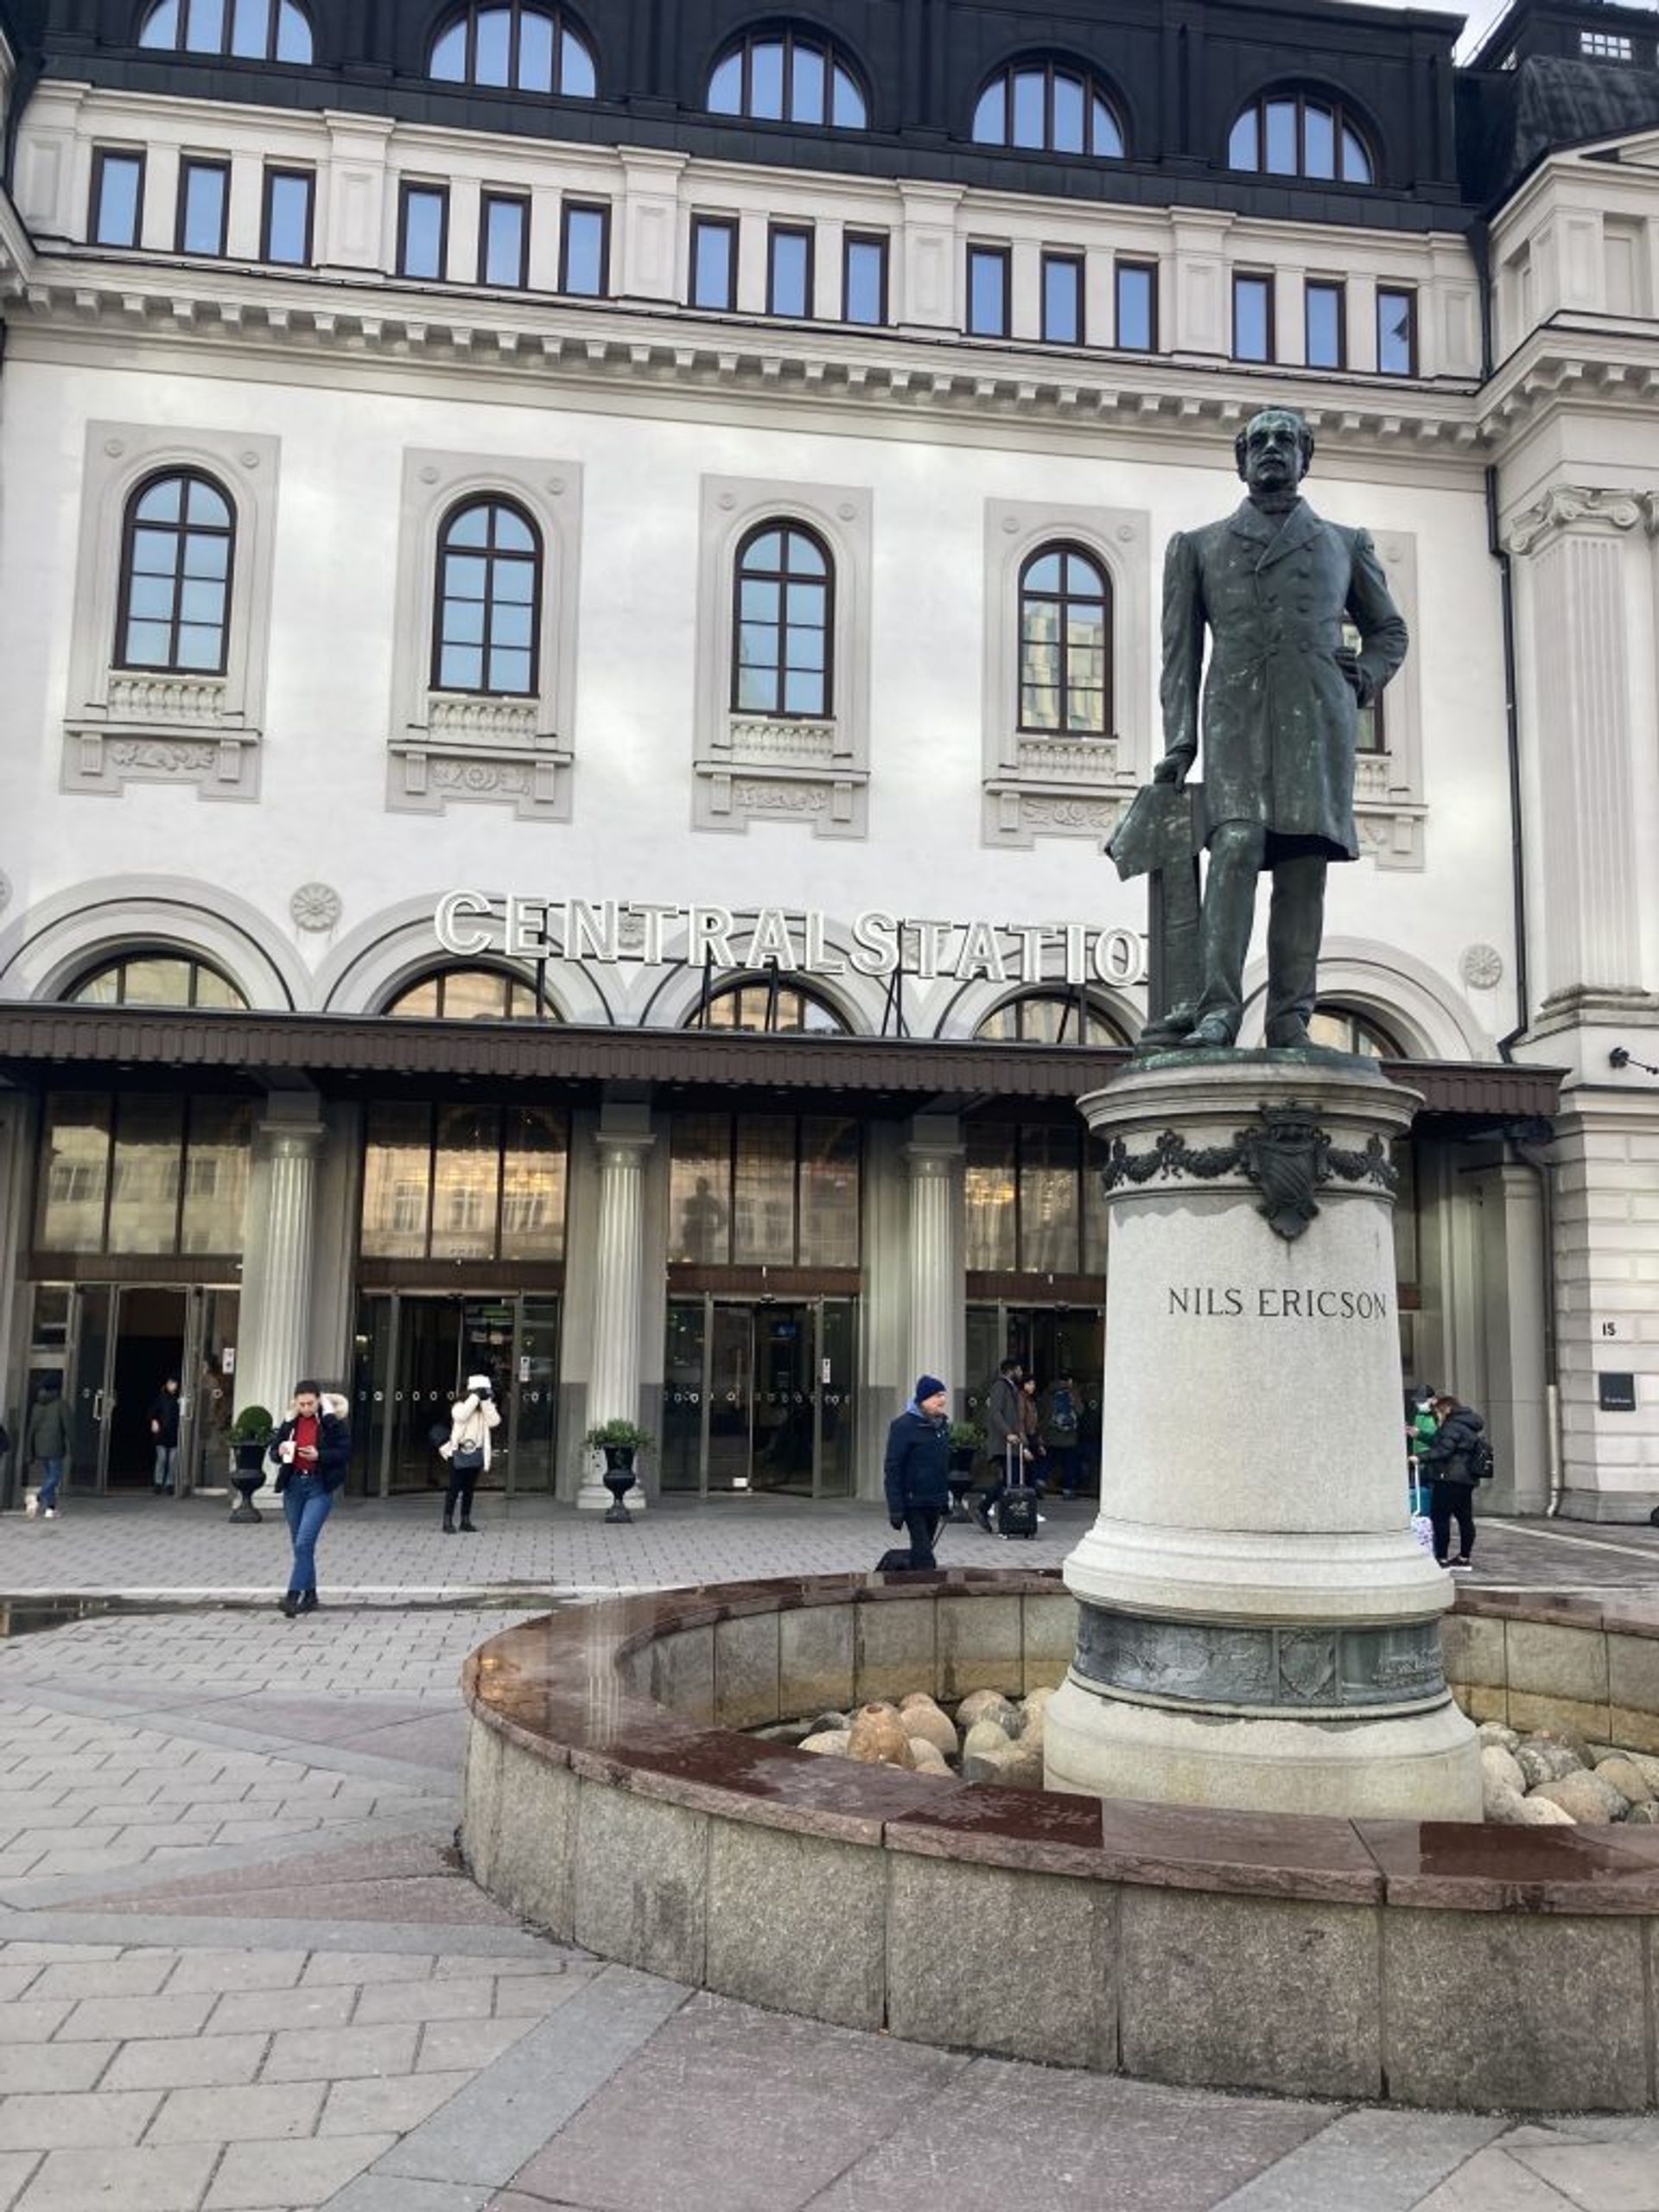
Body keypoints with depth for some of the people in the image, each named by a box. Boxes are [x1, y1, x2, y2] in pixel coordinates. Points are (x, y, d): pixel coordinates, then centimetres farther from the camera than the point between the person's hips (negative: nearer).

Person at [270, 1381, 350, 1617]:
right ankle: (309, 1595, 22)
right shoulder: (291, 1422, 6)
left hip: (319, 1488, -5)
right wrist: (280, 1452, -10)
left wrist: (319, 1456, -20)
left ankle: (293, 1595, -13)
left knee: (304, 1543, -15)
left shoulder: (333, 1422, -6)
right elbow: (273, 1451, 13)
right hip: (294, 1485, 5)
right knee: (300, 1544, 11)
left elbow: (346, 1453, -7)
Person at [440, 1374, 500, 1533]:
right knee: (454, 1489, -3)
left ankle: (466, 1521, 16)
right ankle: (448, 1522, 2)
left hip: (476, 1455, 5)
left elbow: (494, 1421, -9)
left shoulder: (486, 1409, 9)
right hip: (459, 1453, -5)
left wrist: (486, 1402, -13)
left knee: (469, 1489, 10)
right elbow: (461, 1416, -29)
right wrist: (476, 1397, -25)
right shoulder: (460, 1405, -6)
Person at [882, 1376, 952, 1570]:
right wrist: (895, 1508, -18)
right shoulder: (904, 1426, -13)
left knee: (921, 1549, 15)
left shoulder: (942, 1425, 10)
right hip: (914, 1502, -7)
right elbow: (892, 1469, -15)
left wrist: (946, 1499, 18)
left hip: (935, 1502, 7)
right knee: (923, 1553, -9)